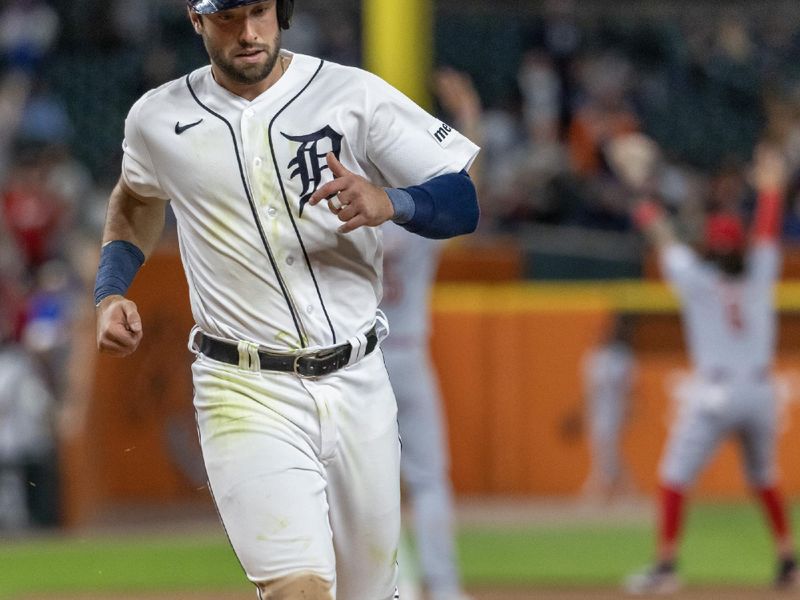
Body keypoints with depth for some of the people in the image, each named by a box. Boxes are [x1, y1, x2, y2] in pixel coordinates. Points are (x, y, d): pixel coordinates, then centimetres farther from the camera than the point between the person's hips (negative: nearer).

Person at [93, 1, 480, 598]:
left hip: (357, 385, 2)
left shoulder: (354, 95, -2)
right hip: (246, 393, -2)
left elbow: (463, 202, -3)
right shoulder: (159, 120, 3)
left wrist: (390, 203, -23)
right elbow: (136, 199, 25)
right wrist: (110, 294, 10)